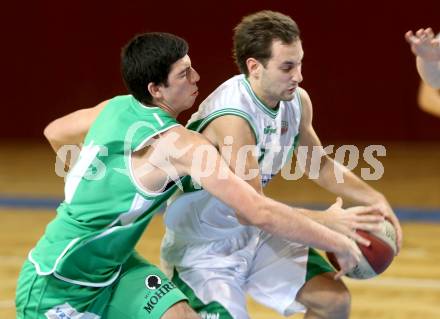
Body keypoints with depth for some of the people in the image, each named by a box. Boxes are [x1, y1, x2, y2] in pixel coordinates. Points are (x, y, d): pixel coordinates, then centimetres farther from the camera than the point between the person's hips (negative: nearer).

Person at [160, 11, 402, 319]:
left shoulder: (297, 101, -7)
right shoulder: (232, 118, -33)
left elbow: (320, 164, 12)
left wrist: (374, 199, -2)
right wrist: (331, 223, -28)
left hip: (256, 235, 8)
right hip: (202, 250, -8)